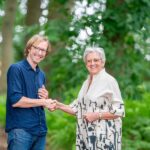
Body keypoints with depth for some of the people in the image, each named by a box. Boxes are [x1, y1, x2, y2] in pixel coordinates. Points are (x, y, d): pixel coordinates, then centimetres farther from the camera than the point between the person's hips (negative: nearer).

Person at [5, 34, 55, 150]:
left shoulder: (41, 75, 16)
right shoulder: (16, 69, -6)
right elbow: (15, 100, -17)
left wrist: (46, 97, -2)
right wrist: (43, 102, -8)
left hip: (40, 130, 7)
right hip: (21, 129, -7)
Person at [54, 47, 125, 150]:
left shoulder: (109, 81, -9)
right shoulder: (87, 82, 14)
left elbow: (119, 111, -11)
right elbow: (78, 109, 15)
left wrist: (96, 115, -16)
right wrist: (59, 106, 4)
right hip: (86, 135, 7)